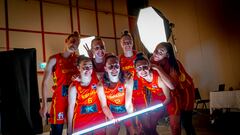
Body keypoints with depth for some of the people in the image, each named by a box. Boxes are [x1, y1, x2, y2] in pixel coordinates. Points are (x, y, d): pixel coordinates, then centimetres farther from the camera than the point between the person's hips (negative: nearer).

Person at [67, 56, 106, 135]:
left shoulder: (97, 79, -5)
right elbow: (71, 107, -5)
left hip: (99, 121, 2)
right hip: (81, 123, -2)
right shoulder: (74, 87, -11)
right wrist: (70, 128, -2)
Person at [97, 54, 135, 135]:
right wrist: (112, 119, -22)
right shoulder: (101, 85, -15)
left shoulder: (127, 80, -18)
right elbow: (104, 105, -11)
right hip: (112, 114, 1)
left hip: (127, 112, 0)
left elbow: (128, 103, -19)